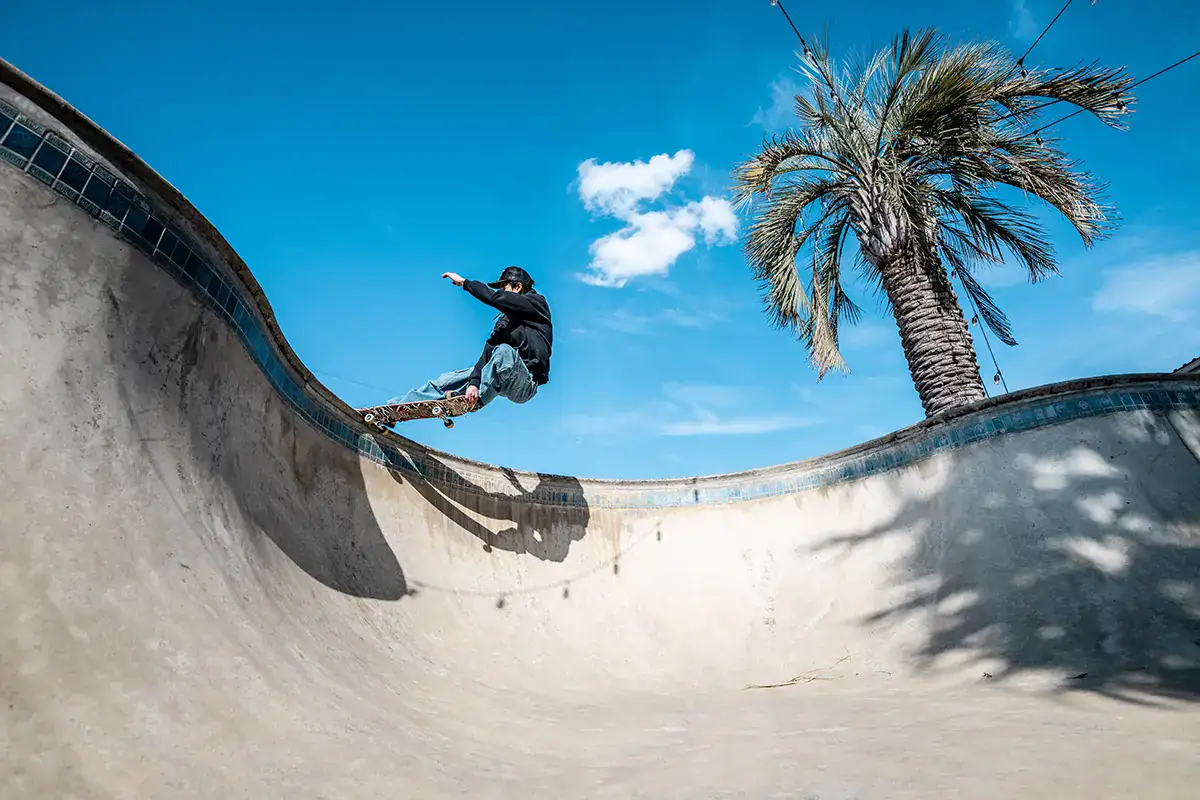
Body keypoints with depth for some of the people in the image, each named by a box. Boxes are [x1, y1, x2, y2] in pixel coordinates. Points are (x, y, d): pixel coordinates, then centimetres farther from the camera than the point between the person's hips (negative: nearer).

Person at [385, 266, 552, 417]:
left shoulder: (537, 302, -1)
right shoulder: (504, 321, 20)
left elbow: (494, 298, -16)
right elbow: (489, 349, 3)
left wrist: (464, 282, -4)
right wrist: (474, 381, -11)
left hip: (526, 385, -7)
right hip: (510, 382, 7)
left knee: (504, 351, -36)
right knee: (447, 380, 7)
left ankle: (476, 400, -22)